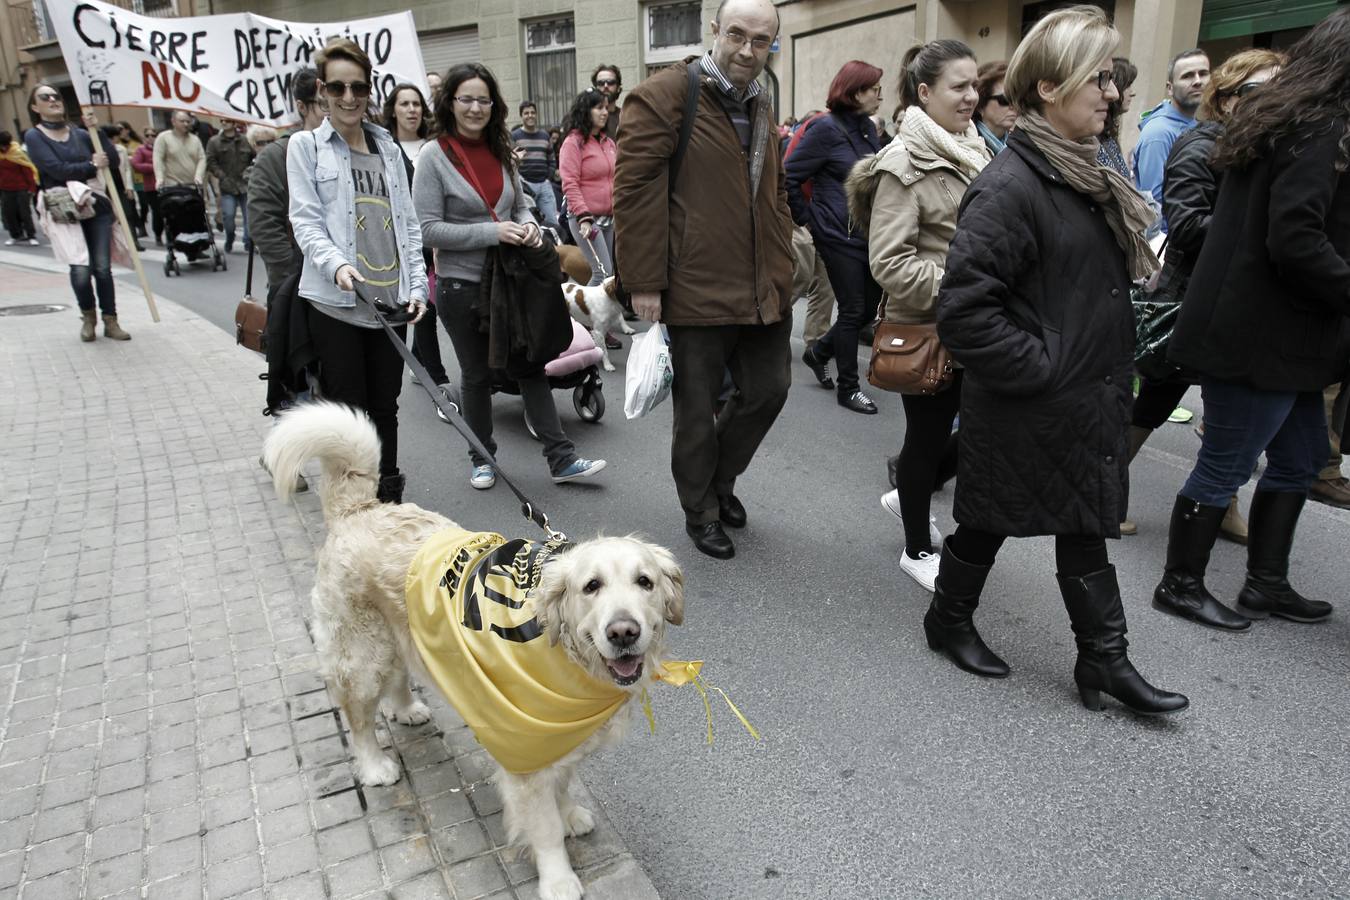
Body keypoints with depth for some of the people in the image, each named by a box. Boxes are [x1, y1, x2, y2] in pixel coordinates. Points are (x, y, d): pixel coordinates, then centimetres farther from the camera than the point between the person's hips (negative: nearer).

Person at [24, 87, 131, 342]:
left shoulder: (79, 133, 12)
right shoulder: (34, 136, 2)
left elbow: (112, 158, 4)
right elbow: (57, 169, -10)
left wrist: (96, 131, -3)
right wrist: (92, 165, -2)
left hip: (96, 205, 3)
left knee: (102, 267, -5)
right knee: (81, 269, -14)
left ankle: (110, 321, 8)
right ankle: (88, 317, 11)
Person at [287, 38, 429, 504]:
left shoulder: (388, 147, 16)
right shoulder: (305, 145, 4)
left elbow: (407, 221, 14)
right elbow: (306, 221, -4)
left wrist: (417, 284, 5)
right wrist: (336, 263, -23)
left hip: (391, 300, 4)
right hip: (336, 302, -3)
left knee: (385, 407, 11)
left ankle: (389, 498, 24)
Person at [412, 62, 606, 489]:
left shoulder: (501, 151, 6)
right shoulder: (434, 157, -9)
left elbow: (520, 202, 18)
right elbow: (429, 228, -14)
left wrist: (527, 224, -6)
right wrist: (493, 232, -21)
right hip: (461, 283, -4)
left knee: (531, 365, 5)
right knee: (476, 374, 9)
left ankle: (561, 458, 10)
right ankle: (481, 457, 27)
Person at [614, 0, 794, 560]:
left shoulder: (761, 107, 16)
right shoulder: (663, 97, -9)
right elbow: (634, 191, -14)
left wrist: (782, 267, 16)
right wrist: (645, 284, -17)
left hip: (764, 292, 7)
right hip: (697, 291, -7)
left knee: (768, 390, 14)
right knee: (698, 410, 6)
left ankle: (720, 478, 39)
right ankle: (700, 513, 27)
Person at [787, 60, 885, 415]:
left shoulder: (868, 128, 11)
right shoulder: (827, 129, -11)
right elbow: (790, 176, -11)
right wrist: (807, 217, -6)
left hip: (869, 234, 7)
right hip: (839, 236, -7)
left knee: (871, 306, 10)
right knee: (853, 310, -1)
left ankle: (819, 352, 33)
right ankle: (847, 387, 14)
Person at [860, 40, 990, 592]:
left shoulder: (972, 149, 10)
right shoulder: (905, 162, -14)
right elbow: (888, 262, -20)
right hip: (926, 328, -8)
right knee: (928, 434, 5)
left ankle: (910, 494, 35)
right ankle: (918, 551, 25)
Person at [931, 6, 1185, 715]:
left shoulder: (1086, 176, 10)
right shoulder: (1009, 186, -20)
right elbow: (963, 311, -27)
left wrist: (1111, 368, 13)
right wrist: (1040, 365, -19)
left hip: (1088, 403, 9)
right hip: (1023, 413, -8)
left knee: (1086, 526, 14)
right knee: (990, 520, 11)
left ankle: (1104, 661, 27)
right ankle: (949, 621, 35)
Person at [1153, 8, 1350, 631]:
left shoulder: (1277, 118, 14)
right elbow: (1295, 242, -24)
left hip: (1277, 334, 10)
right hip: (1260, 338, -10)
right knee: (1225, 466, 2)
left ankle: (1266, 583, 28)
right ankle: (1180, 584, 17)